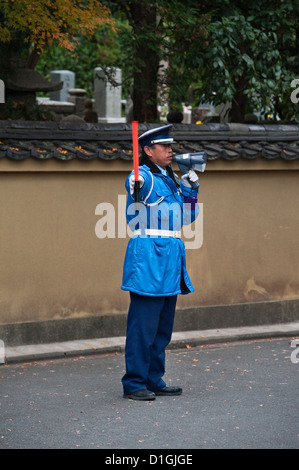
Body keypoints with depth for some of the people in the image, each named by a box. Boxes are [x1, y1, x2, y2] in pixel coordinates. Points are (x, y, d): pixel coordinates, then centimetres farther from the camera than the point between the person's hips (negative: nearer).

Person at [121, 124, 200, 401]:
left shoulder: (170, 179, 17)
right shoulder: (144, 176, -8)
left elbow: (187, 217, 22)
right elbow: (135, 182, -33)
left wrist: (190, 188, 9)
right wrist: (135, 185, -56)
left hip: (170, 258, 9)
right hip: (148, 255, -9)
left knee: (163, 326, 12)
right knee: (143, 324, -7)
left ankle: (154, 380, 19)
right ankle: (134, 383, -3)